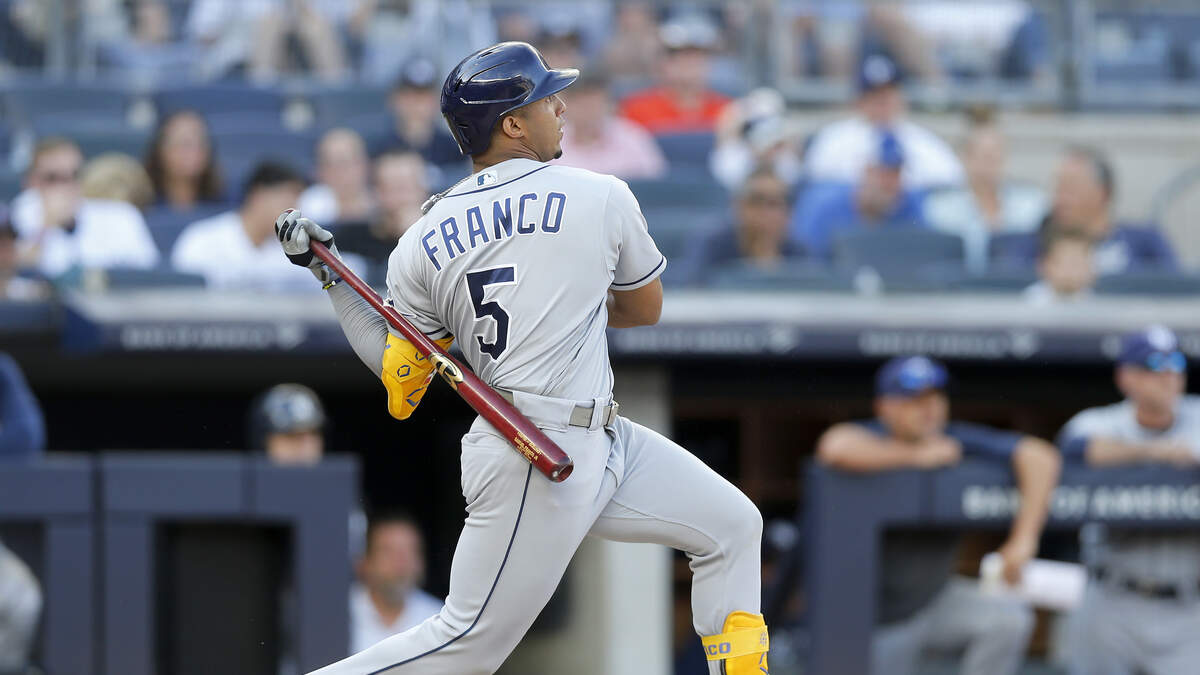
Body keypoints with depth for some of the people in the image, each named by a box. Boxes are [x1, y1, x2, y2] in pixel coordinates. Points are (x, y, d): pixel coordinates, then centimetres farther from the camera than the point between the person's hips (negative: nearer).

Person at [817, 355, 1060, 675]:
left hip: (936, 598, 3)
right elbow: (835, 447, -42)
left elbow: (1039, 456, -17)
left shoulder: (956, 442, -9)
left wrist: (1024, 538, -30)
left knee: (1010, 618, -21)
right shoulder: (871, 439, -17)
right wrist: (917, 456, -30)